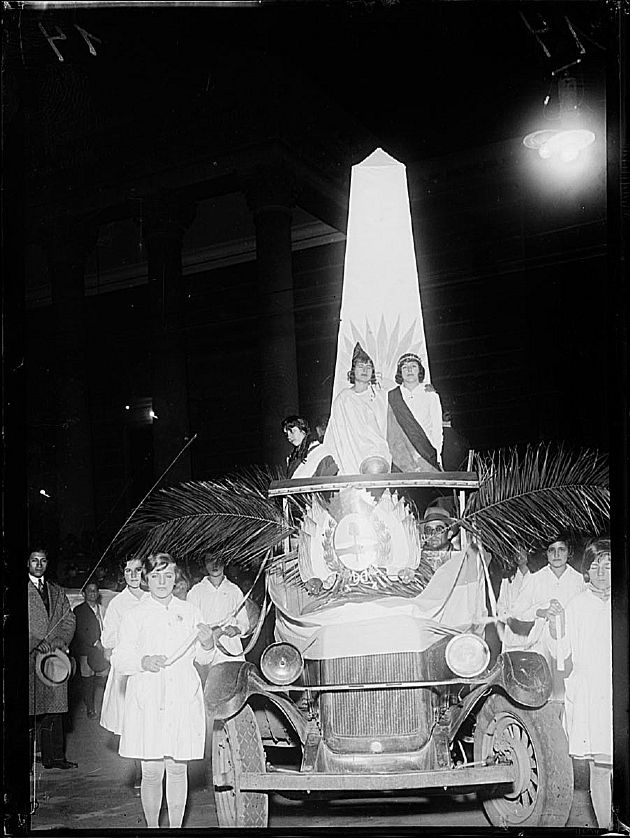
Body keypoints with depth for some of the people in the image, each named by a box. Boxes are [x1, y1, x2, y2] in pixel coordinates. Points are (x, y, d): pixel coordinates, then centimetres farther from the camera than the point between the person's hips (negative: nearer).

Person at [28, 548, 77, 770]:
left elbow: (69, 619, 14)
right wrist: (35, 644, -15)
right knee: (28, 712, -7)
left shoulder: (57, 592, 19)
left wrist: (61, 641, -5)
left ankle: (54, 757, 11)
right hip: (30, 659, -5)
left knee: (54, 711, 5)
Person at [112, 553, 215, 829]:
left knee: (178, 769, 4)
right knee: (152, 771, -1)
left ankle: (176, 826, 15)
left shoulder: (189, 612, 11)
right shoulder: (135, 615, 4)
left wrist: (208, 644, -6)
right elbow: (119, 659, 1)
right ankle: (152, 826, 14)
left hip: (183, 700, 2)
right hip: (148, 701, -2)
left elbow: (203, 659, 15)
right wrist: (143, 662, -17)